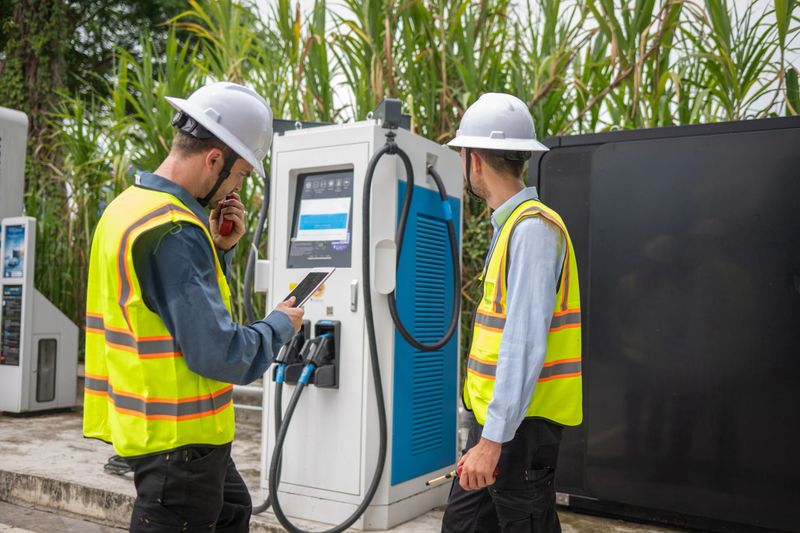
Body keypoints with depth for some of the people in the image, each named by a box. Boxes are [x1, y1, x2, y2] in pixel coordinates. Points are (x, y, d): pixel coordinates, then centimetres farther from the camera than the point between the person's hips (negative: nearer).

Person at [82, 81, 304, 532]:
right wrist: (279, 326, -9)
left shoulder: (131, 206, 6)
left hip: (153, 422, 10)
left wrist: (219, 248, 0)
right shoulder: (173, 232, -26)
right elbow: (218, 353, -27)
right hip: (178, 434, -10)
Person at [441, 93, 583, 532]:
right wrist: (486, 429, 16)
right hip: (492, 416, 9)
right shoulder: (511, 224, 11)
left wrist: (493, 439, -24)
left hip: (521, 422, -9)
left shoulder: (532, 228, -18)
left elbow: (525, 343, -24)